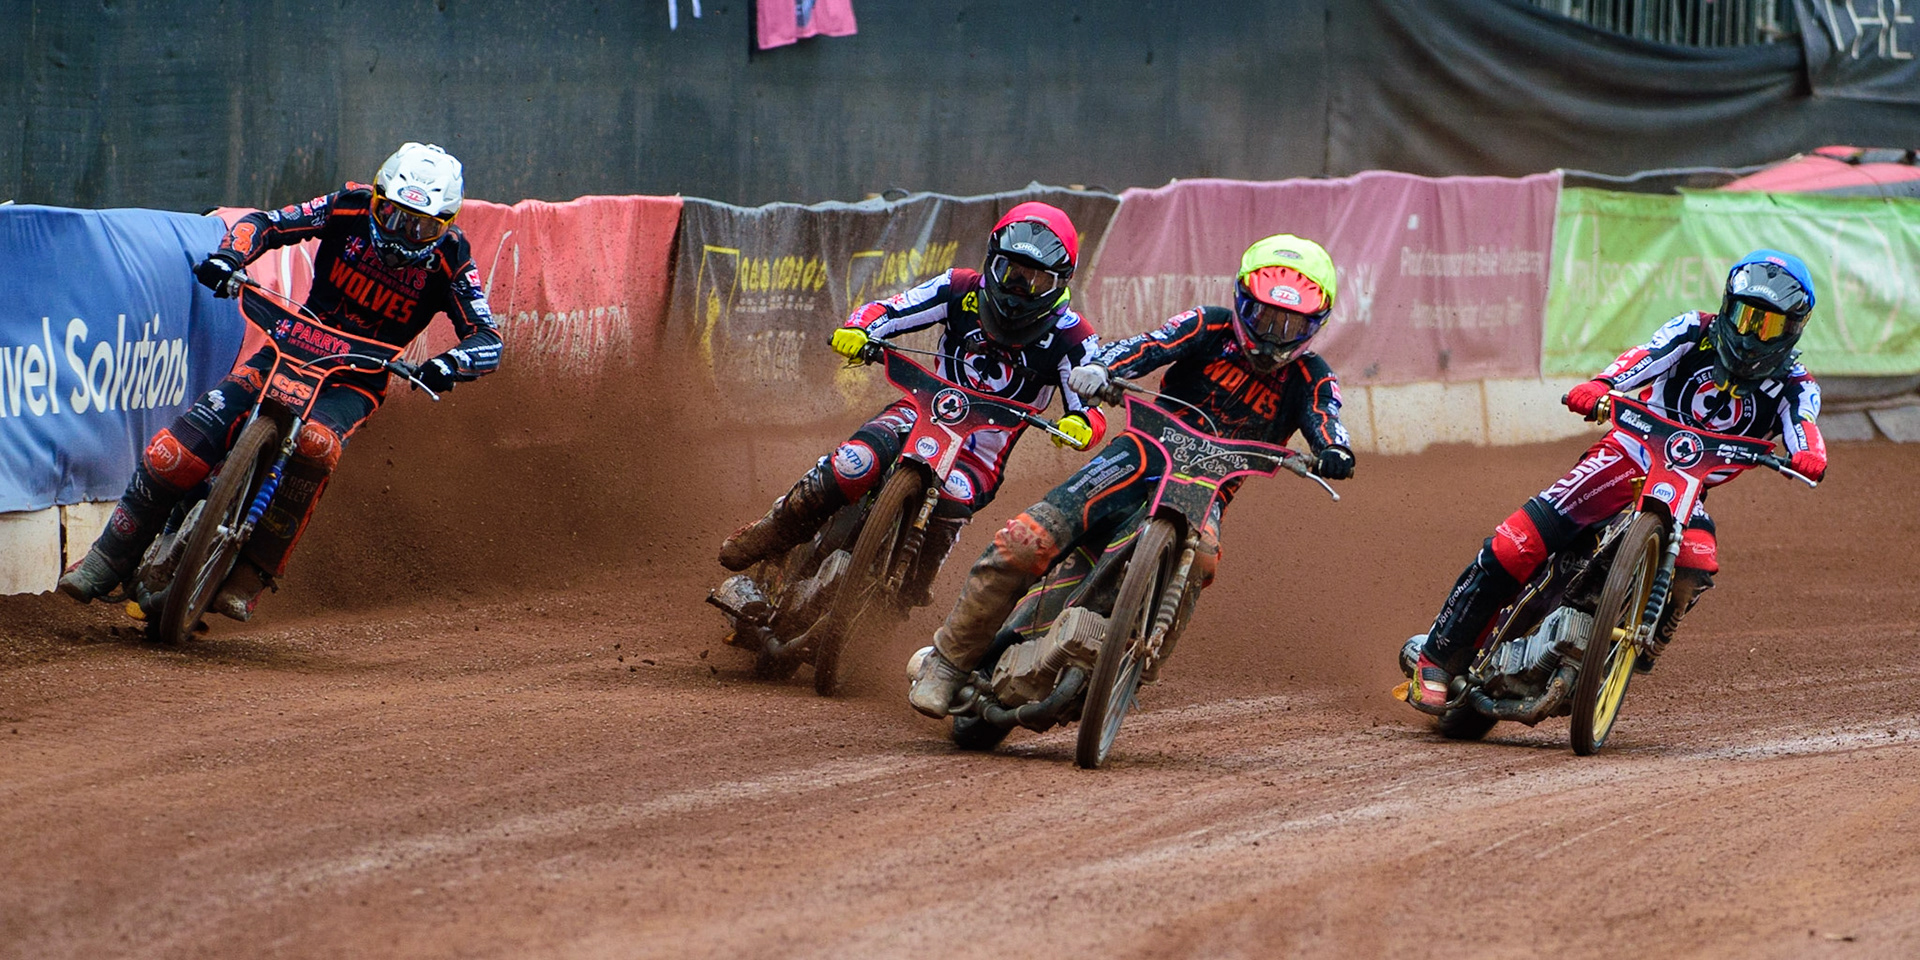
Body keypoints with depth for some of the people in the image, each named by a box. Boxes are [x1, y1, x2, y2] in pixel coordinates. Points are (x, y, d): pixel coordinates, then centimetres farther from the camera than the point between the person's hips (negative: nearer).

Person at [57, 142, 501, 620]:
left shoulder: (448, 259, -13)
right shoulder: (350, 209, -9)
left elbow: (487, 338, -17)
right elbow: (265, 223, -5)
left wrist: (448, 365, -40)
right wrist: (229, 256, -27)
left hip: (357, 380, -2)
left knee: (315, 445, -38)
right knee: (178, 449, -18)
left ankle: (249, 578, -30)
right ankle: (107, 562, -4)